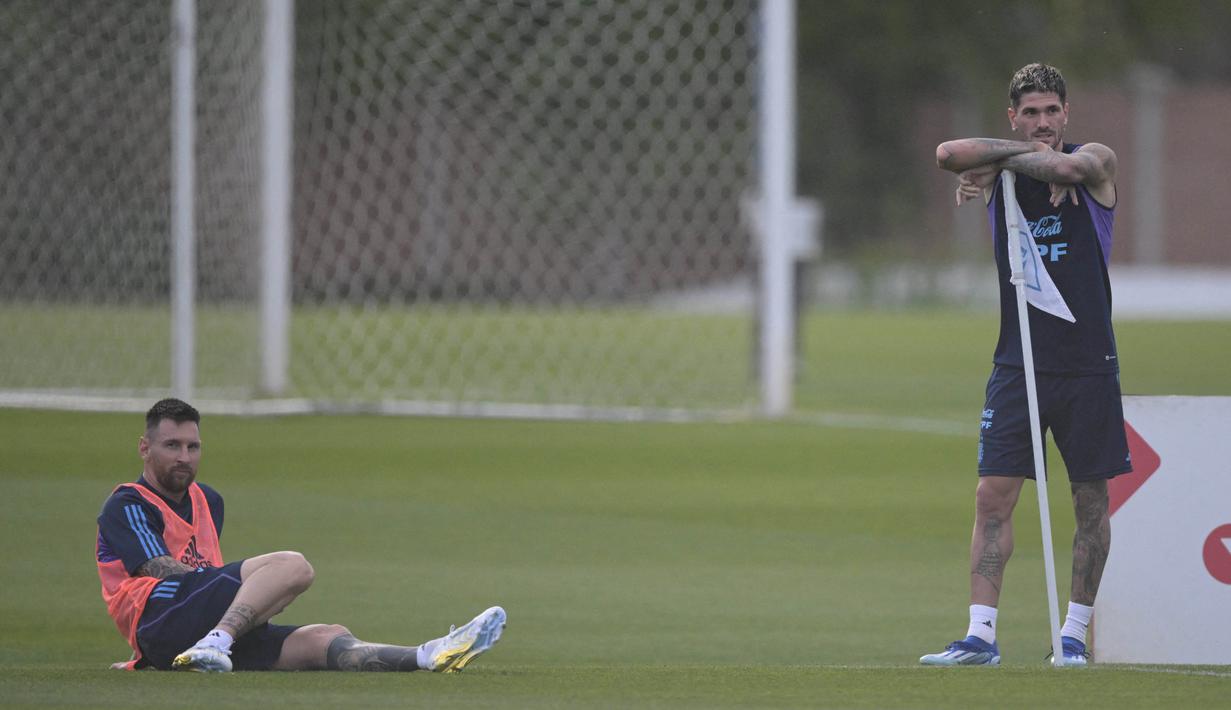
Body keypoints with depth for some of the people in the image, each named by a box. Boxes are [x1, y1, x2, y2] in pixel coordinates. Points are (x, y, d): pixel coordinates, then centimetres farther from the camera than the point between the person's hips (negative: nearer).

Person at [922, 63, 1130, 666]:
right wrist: (1013, 155, -18)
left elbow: (1063, 167, -24)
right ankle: (981, 634, -7)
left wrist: (1002, 158, -11)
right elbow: (950, 155, -16)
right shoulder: (999, 174, 5)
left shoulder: (1095, 164, 0)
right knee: (993, 495, -6)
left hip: (1087, 363, -2)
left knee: (1090, 499, 3)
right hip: (1018, 362, 2)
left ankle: (1075, 632, 13)